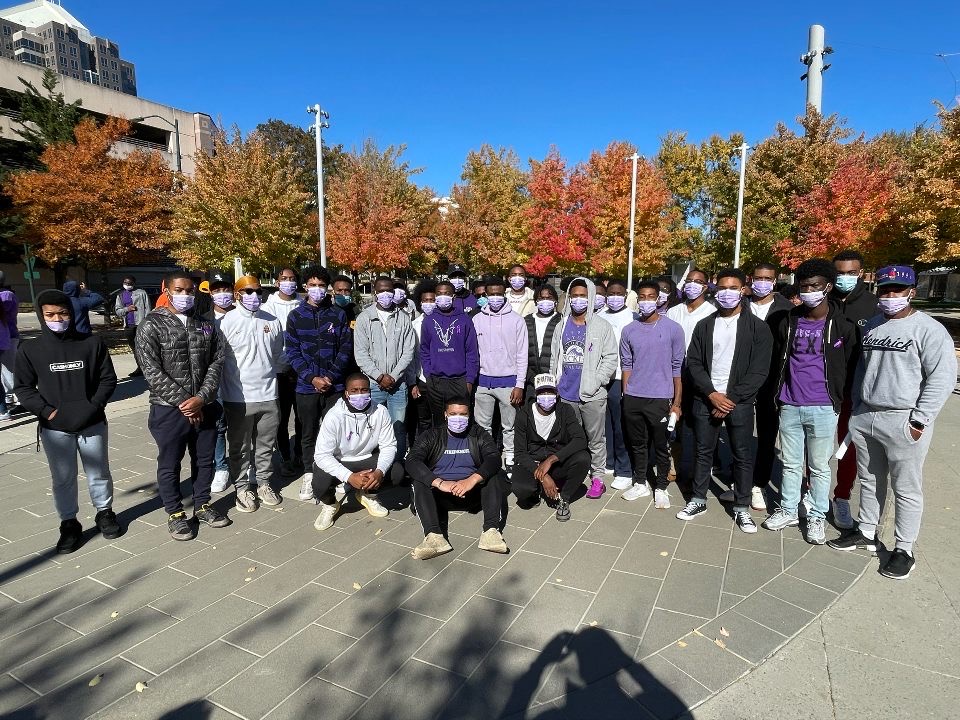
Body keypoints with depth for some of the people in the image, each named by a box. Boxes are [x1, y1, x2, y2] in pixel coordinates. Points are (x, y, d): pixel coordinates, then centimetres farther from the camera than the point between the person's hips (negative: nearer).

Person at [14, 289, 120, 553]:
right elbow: (23, 388, 2)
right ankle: (69, 524, 26)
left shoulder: (92, 343, -4)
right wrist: (46, 411, -12)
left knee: (98, 472, 13)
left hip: (92, 423, 0)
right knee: (63, 479, 11)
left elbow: (108, 379, 0)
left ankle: (105, 513, 32)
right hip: (54, 428, 0)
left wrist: (94, 406, -12)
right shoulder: (30, 349, -2)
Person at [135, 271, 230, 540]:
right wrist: (182, 401, -16)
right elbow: (151, 370, -12)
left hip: (204, 406, 4)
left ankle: (202, 504, 33)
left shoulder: (206, 324, 7)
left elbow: (216, 362, 1)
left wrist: (201, 398, -12)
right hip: (169, 408, -4)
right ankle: (175, 513, 26)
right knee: (169, 464, 9)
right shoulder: (152, 325, -6)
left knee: (205, 459, 15)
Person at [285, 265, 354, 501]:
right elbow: (292, 352, -1)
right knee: (309, 433, 10)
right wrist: (312, 378, -12)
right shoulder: (295, 316, 3)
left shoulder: (339, 315, 3)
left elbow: (346, 349, 0)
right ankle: (309, 475, 23)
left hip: (335, 385, 0)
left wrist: (331, 377, -10)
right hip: (306, 385, 1)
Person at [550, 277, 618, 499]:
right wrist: (554, 385, 9)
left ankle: (597, 478, 17)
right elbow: (554, 359, 14)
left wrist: (595, 382, -14)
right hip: (566, 394, 4)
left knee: (596, 439, 6)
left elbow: (611, 358, -5)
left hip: (592, 395, -4)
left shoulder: (601, 326, -2)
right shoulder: (562, 326, 10)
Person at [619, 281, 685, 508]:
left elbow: (677, 367, -2)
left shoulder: (673, 329, -4)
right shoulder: (629, 331, 4)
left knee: (661, 447, 9)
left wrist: (677, 402, -3)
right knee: (637, 444, 15)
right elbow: (626, 365, 10)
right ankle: (640, 483, 30)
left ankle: (661, 488, 25)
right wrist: (626, 396, 7)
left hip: (660, 399, -2)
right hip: (633, 398, 3)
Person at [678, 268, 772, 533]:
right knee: (703, 452, 11)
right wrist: (712, 394, -11)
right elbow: (694, 363, 1)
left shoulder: (757, 327, -2)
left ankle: (742, 508, 20)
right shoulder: (704, 325, 6)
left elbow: (759, 370, -7)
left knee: (743, 456, 7)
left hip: (739, 402, -2)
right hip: (705, 400, 2)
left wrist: (732, 399, -12)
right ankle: (698, 500, 23)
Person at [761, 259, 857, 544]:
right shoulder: (787, 322, 4)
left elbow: (849, 368, 1)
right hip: (789, 406, 3)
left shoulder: (842, 326, -5)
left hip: (823, 409, -3)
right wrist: (777, 395, 11)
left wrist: (839, 400, 1)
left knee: (819, 467, 10)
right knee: (790, 463, 14)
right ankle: (788, 510, 29)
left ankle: (816, 517, 25)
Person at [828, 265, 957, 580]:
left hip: (903, 421, -6)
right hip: (865, 418, 6)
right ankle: (866, 532, 31)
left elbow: (942, 377, -11)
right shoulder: (871, 326, 12)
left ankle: (904, 549, 18)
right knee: (869, 481, 17)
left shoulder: (929, 329, -7)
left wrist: (920, 420, -15)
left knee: (906, 489, 5)